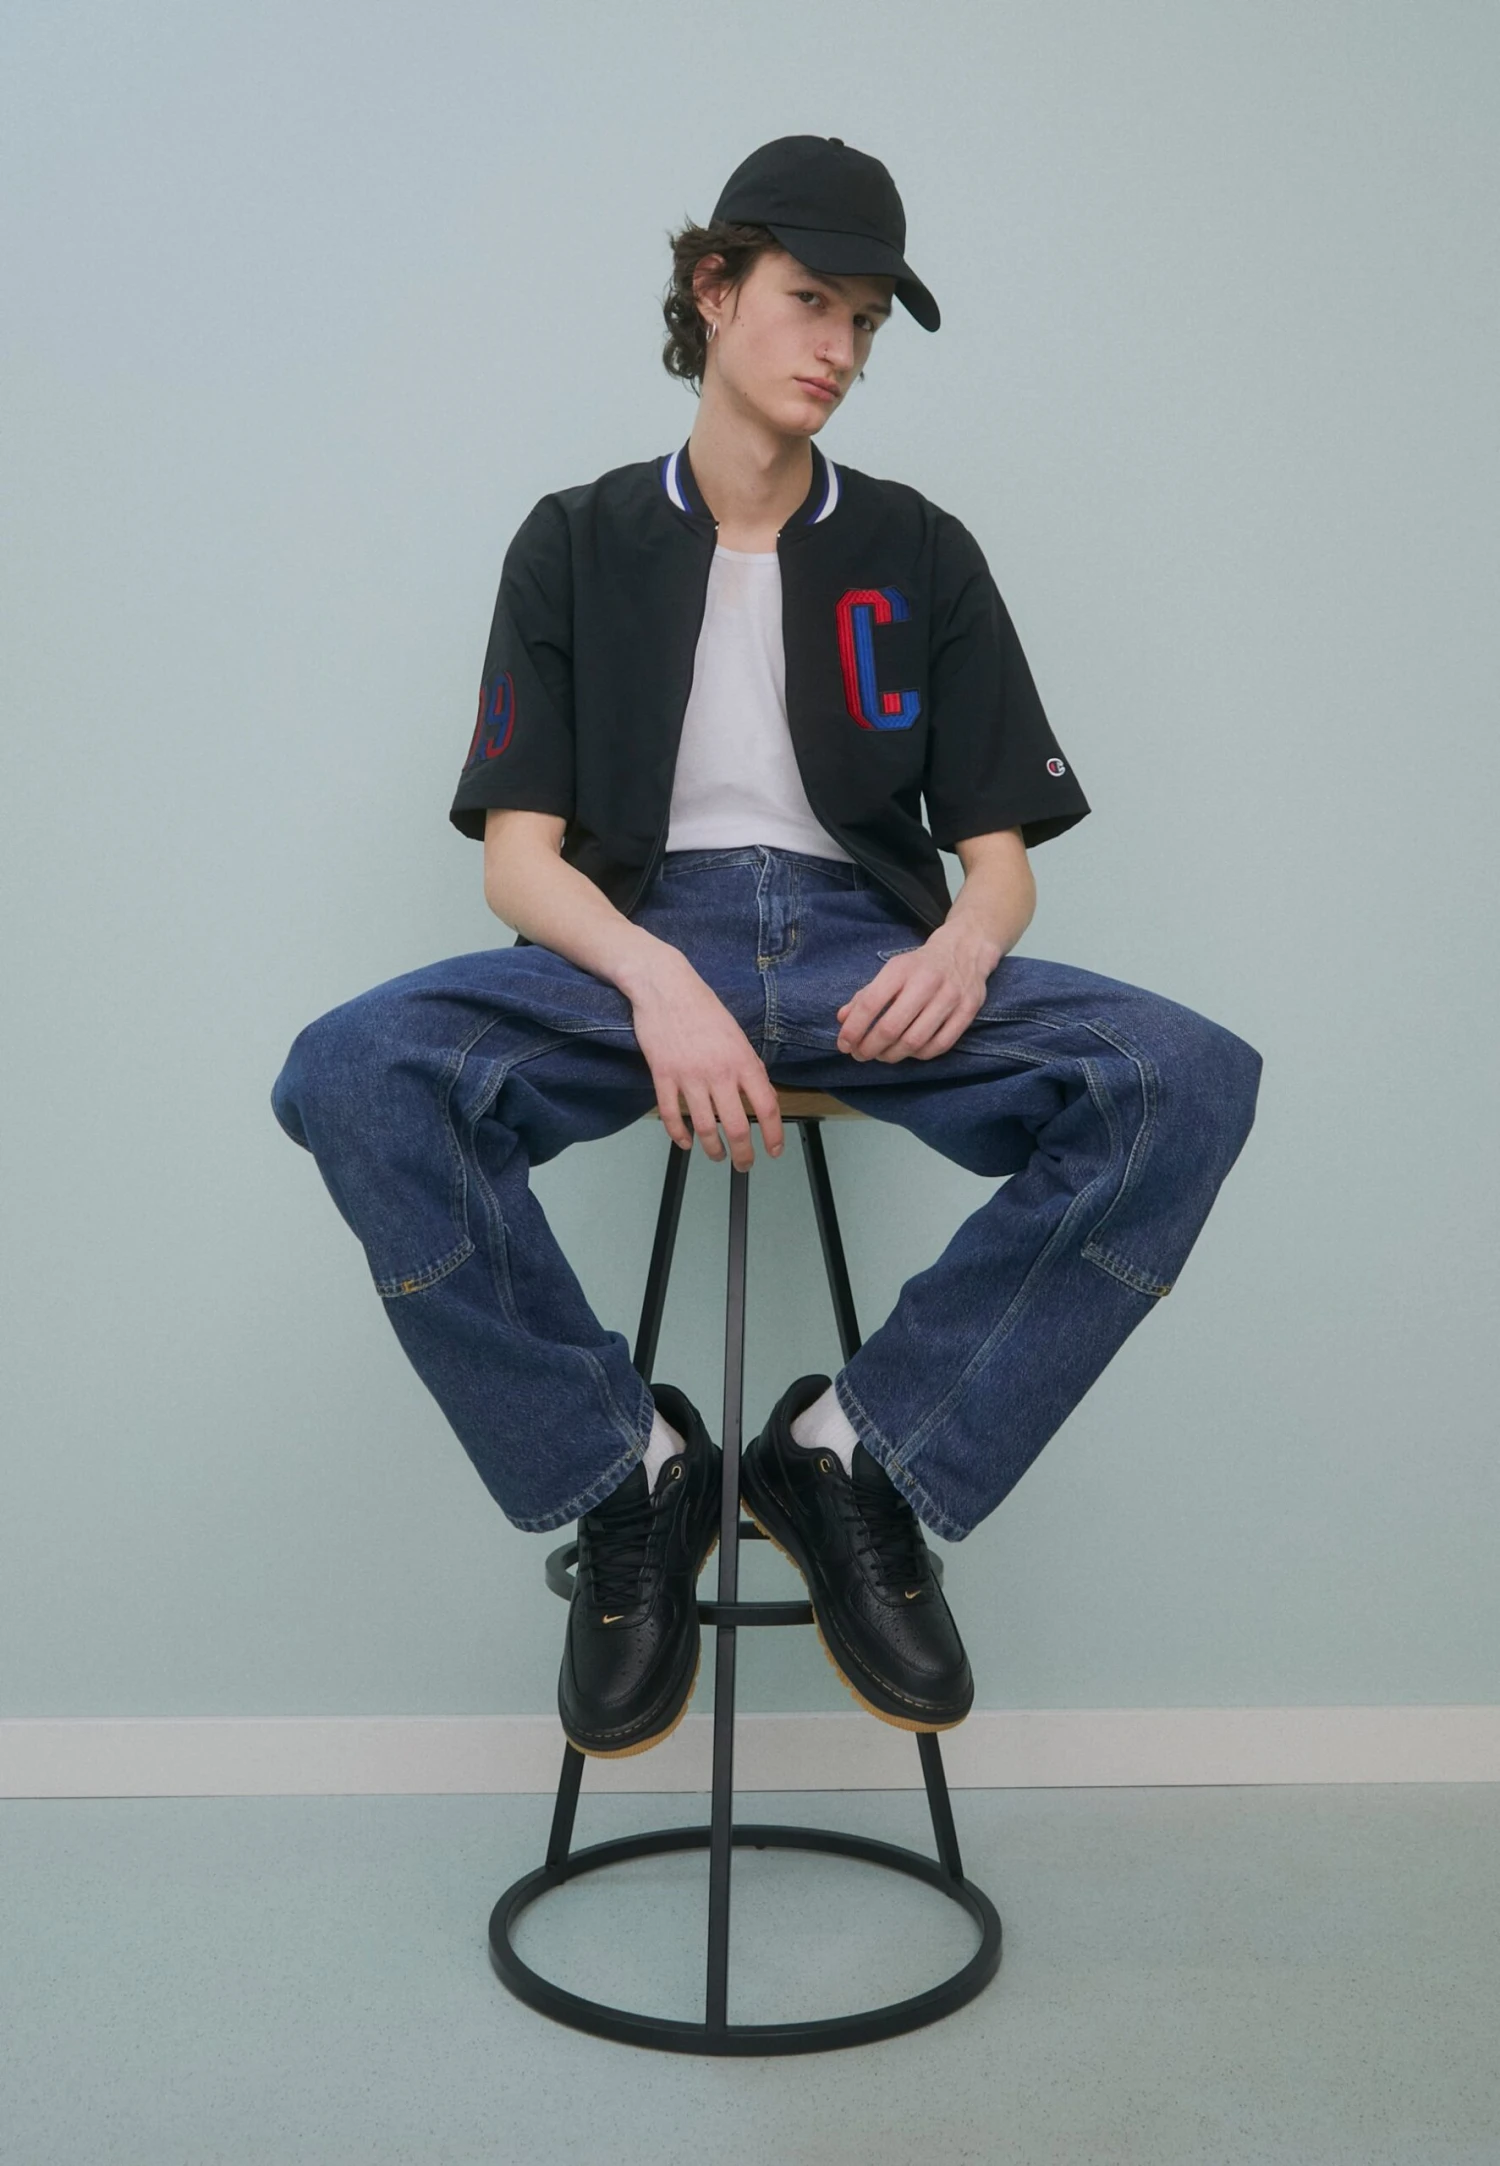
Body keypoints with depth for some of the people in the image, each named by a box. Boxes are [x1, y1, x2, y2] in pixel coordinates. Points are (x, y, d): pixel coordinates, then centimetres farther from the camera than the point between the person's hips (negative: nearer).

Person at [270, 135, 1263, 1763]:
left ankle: (855, 1453, -14)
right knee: (352, 1076, -32)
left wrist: (964, 942, -16)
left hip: (866, 951, 2)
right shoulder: (578, 543, 12)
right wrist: (654, 977, -22)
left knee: (1191, 1081, -27)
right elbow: (520, 853, 1)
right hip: (638, 938, -1)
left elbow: (999, 851, 11)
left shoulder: (923, 553, 16)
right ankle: (628, 1475, -13)